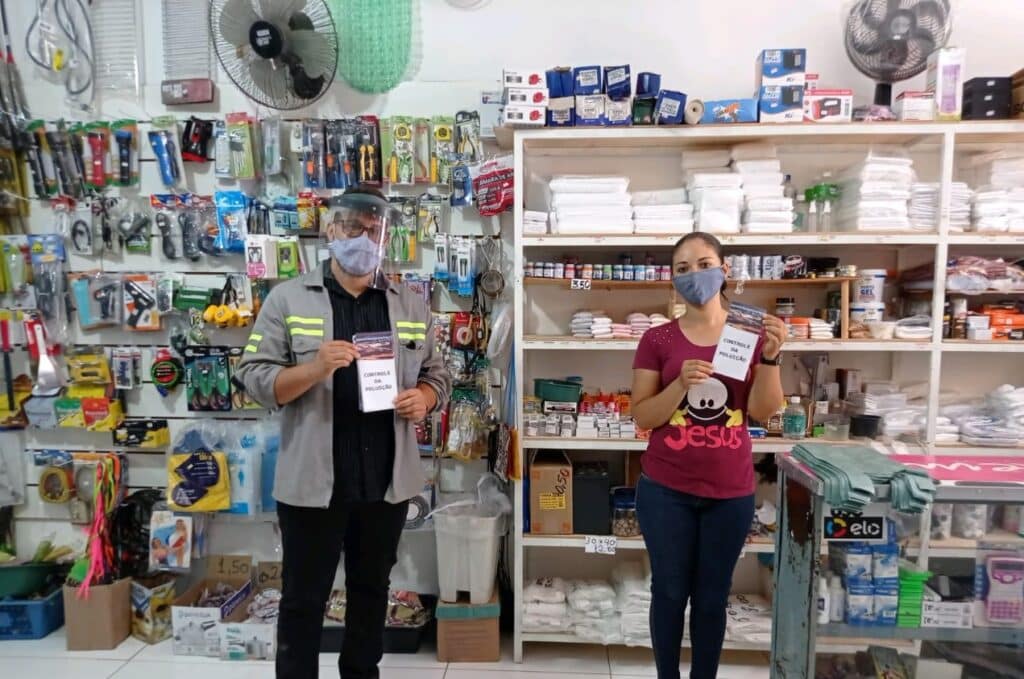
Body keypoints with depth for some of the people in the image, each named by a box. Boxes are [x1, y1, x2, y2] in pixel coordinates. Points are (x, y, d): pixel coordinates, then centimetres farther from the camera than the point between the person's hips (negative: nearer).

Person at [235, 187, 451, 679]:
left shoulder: (412, 306, 7)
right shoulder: (288, 299, -2)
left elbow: (437, 375, 12)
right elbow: (255, 377, -7)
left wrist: (423, 398, -10)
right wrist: (316, 368, -24)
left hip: (387, 481, 4)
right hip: (312, 481, -3)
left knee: (372, 590, 20)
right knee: (304, 598, 11)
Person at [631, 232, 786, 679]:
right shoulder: (657, 340, -4)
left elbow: (763, 412, -6)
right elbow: (642, 417, -6)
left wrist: (769, 357, -20)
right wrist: (682, 383, -22)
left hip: (730, 491, 1)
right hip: (666, 489, -1)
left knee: (712, 597, 13)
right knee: (669, 592, 11)